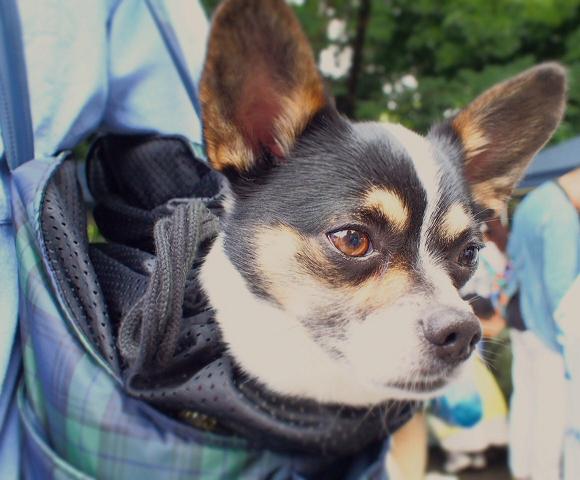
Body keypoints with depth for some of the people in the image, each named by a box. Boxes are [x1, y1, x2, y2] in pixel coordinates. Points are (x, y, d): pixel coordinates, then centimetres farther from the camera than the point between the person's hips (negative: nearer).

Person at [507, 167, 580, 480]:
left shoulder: (533, 200, 7)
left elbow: (514, 253, 17)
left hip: (524, 321, 9)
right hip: (548, 328, -9)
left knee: (524, 398, 17)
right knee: (551, 408, 5)